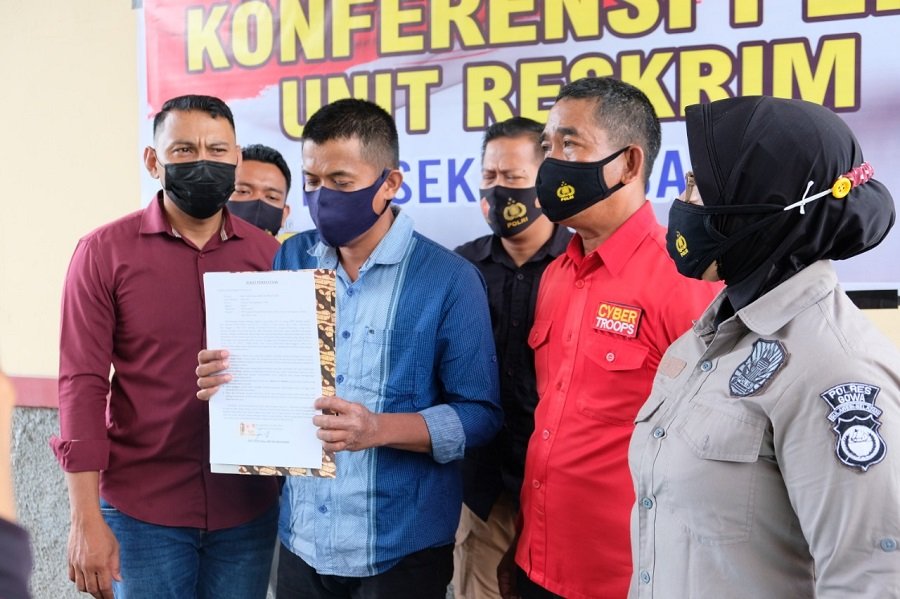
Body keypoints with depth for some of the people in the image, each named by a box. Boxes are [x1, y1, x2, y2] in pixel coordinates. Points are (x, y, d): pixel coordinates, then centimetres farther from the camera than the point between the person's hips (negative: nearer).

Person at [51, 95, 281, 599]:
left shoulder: (268, 254, 2)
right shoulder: (105, 252, -4)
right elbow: (83, 385, -7)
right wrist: (86, 519, -10)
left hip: (248, 512, 2)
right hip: (141, 511, -2)